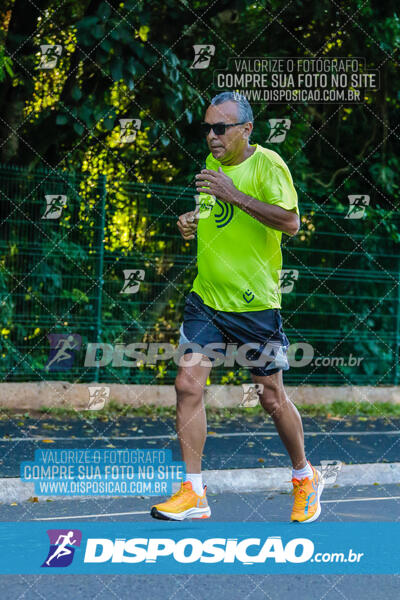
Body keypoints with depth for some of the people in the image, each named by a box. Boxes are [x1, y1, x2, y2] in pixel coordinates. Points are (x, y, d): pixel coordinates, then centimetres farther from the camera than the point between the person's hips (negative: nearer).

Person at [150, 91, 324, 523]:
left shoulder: (267, 164, -13)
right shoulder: (214, 162, 8)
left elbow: (290, 222, -26)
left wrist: (235, 196, -30)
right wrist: (194, 222, 4)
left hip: (255, 304, -6)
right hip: (206, 297, 6)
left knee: (272, 398, 5)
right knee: (188, 384, -6)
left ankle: (304, 478, 29)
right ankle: (193, 494, 0)